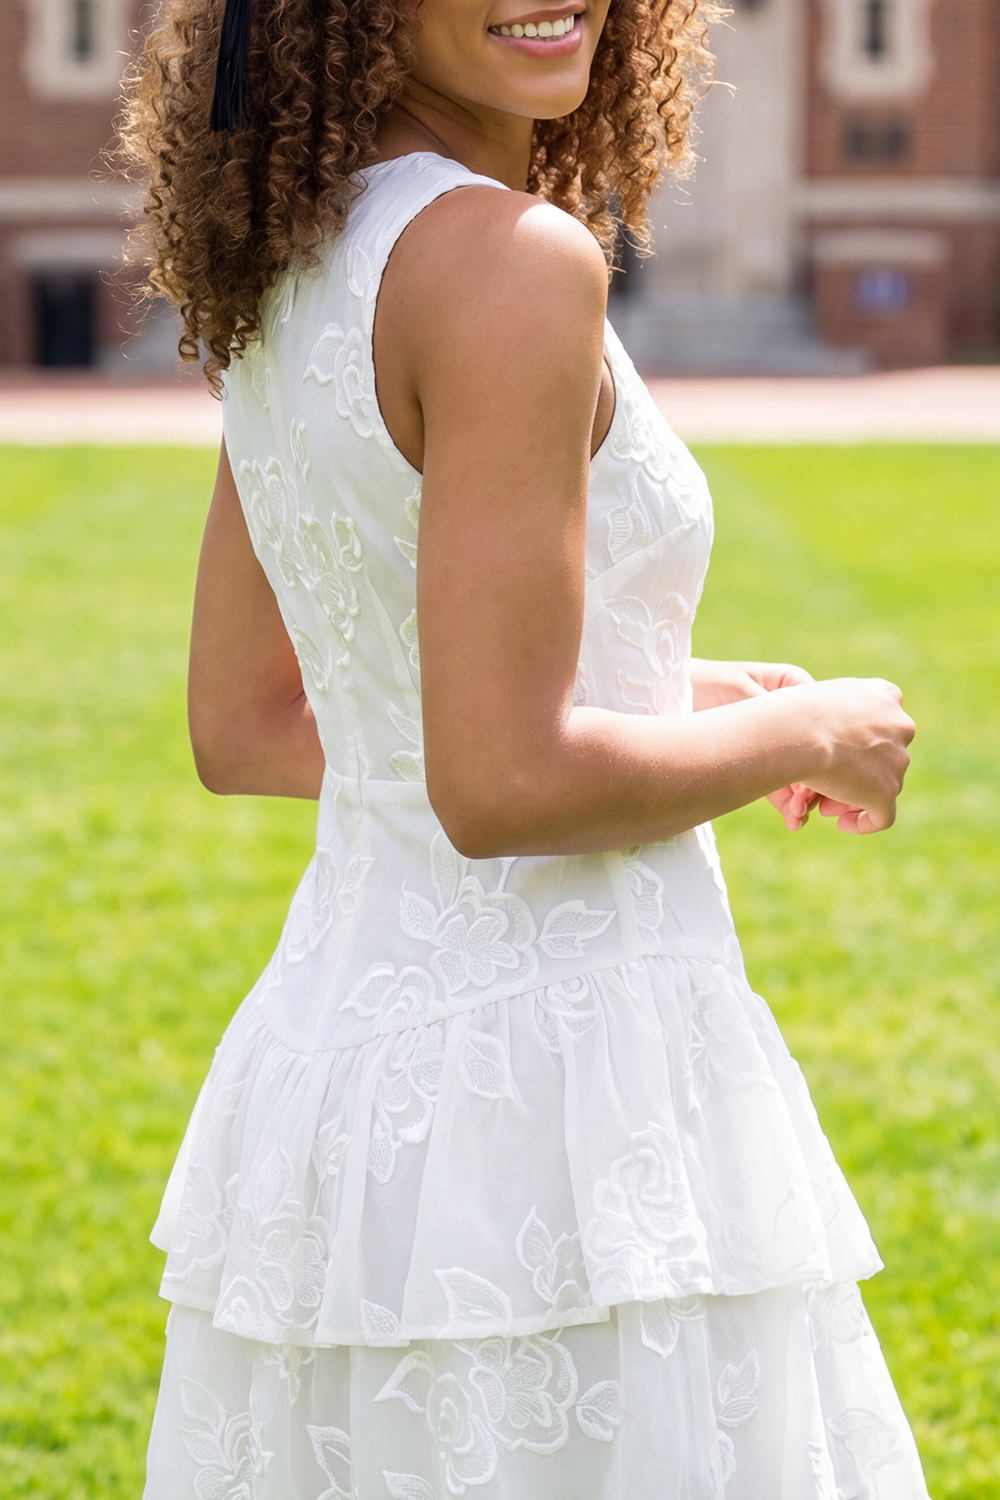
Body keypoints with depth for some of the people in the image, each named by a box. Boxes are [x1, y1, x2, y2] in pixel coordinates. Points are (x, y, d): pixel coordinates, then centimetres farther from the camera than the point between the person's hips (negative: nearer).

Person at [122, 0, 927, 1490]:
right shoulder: (509, 259, -17)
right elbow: (502, 786, -21)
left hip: (339, 1047, 9)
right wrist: (804, 737, -5)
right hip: (550, 1098, -9)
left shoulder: (290, 263, 9)